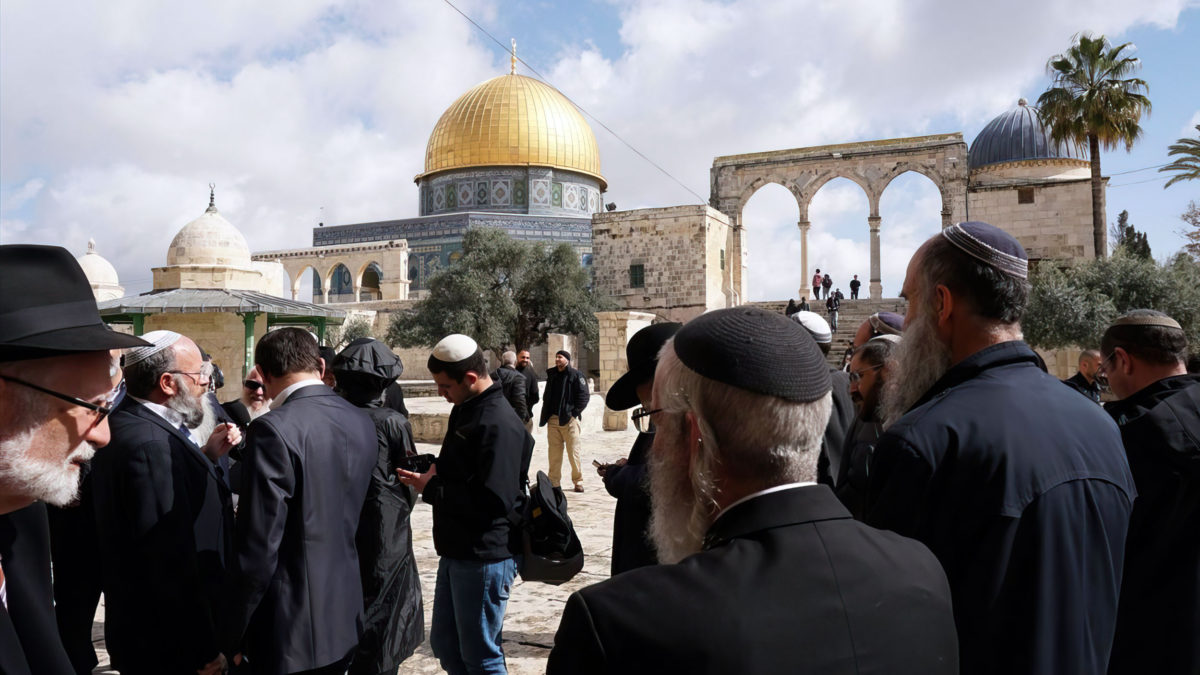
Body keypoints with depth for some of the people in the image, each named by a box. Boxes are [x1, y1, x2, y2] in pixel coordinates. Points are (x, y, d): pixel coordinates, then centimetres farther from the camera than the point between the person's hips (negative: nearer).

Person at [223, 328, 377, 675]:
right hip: (344, 618, 7)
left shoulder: (274, 429, -19)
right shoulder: (362, 423, 2)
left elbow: (259, 549, -20)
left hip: (291, 626, -6)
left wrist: (231, 637, -8)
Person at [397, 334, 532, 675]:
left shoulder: (499, 424, -22)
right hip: (456, 552, 10)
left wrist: (431, 488, -18)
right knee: (444, 645, 20)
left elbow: (494, 501, -28)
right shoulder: (465, 409, 8)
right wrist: (432, 469, -1)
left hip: (484, 559, -10)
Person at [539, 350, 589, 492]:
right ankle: (554, 482, 12)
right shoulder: (551, 375, 15)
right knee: (554, 453, 6)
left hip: (569, 420, -5)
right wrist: (545, 416, 10)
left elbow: (583, 396, -6)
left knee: (573, 452, -2)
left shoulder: (576, 375, -2)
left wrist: (574, 413, -12)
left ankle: (578, 481, 8)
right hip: (553, 420, 5)